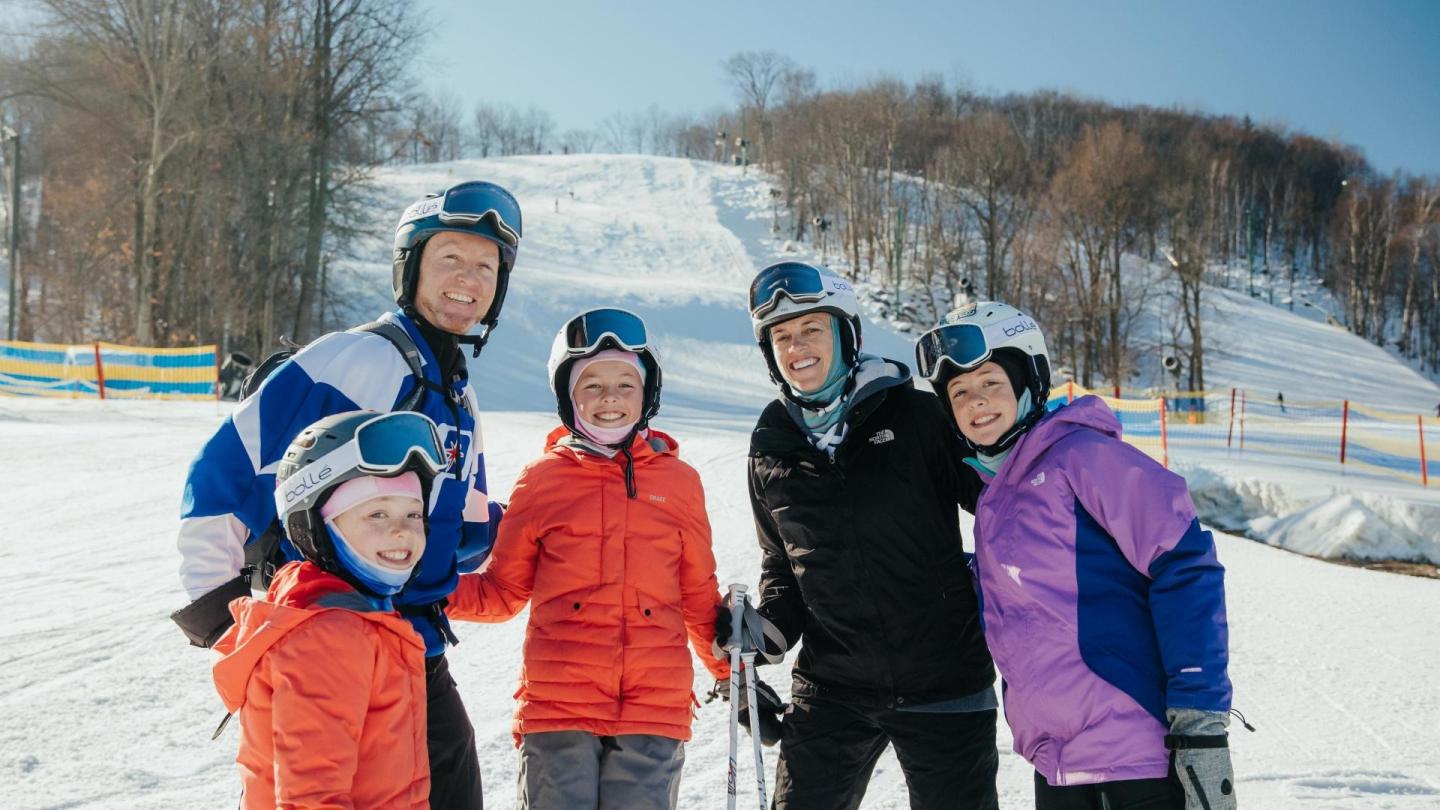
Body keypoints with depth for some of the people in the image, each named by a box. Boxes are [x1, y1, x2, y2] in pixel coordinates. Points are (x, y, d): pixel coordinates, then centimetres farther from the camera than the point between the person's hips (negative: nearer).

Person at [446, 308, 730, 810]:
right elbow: (502, 591, 10)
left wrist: (732, 670, 11)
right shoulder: (542, 481, 5)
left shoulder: (679, 481, 7)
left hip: (654, 710, 1)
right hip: (556, 709, -1)